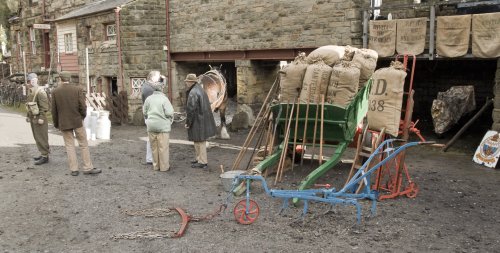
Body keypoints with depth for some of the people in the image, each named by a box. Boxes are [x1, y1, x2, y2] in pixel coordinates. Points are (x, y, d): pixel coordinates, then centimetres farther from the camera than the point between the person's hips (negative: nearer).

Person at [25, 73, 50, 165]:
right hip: (33, 118, 9)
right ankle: (43, 153, 23)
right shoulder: (30, 91, 13)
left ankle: (45, 156, 0)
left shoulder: (40, 92, -15)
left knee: (42, 137, -5)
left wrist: (41, 118, -22)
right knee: (37, 137, 14)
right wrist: (28, 115, 19)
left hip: (39, 118, -9)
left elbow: (44, 106, -19)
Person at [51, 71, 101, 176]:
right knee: (83, 144, 7)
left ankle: (74, 169, 8)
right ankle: (88, 167, 7)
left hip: (64, 123, 1)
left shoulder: (55, 92, -1)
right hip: (77, 121, -1)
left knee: (69, 146, 8)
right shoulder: (78, 89, -6)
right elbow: (83, 106, -9)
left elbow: (54, 110, 2)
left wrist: (56, 124, 13)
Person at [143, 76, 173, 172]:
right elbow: (169, 113, -15)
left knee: (154, 147, 13)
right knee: (163, 147, 2)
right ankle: (164, 167, 7)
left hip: (151, 125, 5)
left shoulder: (148, 99, 3)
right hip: (163, 126, -4)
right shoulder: (164, 99, -11)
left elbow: (145, 112, 10)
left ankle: (156, 166, 21)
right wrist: (170, 121, 5)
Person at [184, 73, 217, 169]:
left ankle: (202, 162, 6)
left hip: (197, 121, -10)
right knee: (199, 141, 19)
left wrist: (188, 122, -12)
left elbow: (191, 109, -21)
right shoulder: (200, 90, 12)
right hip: (203, 120, 10)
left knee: (199, 141, -1)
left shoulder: (193, 93, -19)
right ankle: (199, 158, 30)